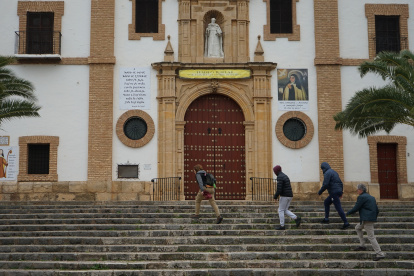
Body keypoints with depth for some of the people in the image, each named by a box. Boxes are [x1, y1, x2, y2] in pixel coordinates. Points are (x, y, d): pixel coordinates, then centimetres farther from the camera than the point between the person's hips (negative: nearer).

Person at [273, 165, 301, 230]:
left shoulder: (279, 177, -14)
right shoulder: (285, 176, 18)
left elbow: (279, 189, -21)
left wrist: (275, 196, -8)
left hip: (284, 196, -9)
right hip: (290, 196, 9)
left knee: (281, 210, 2)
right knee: (285, 210, 14)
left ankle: (282, 226, 6)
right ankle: (297, 218, -1)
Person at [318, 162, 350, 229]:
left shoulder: (327, 173, -10)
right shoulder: (334, 172, 19)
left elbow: (325, 185, -19)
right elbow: (340, 183, 21)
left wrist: (320, 192, -7)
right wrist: (341, 192, 24)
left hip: (334, 193, -10)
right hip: (338, 191, 10)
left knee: (338, 208, -9)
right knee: (326, 202, 21)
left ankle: (346, 223, -9)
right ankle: (326, 219, 21)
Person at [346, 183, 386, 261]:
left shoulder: (361, 197, -10)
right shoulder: (371, 197, 16)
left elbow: (355, 208, -9)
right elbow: (377, 210, 16)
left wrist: (348, 213, 6)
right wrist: (374, 217, 26)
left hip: (367, 220, -10)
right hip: (372, 219, 10)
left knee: (371, 237, -7)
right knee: (357, 228, 25)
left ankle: (379, 253, -8)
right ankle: (362, 245, 22)